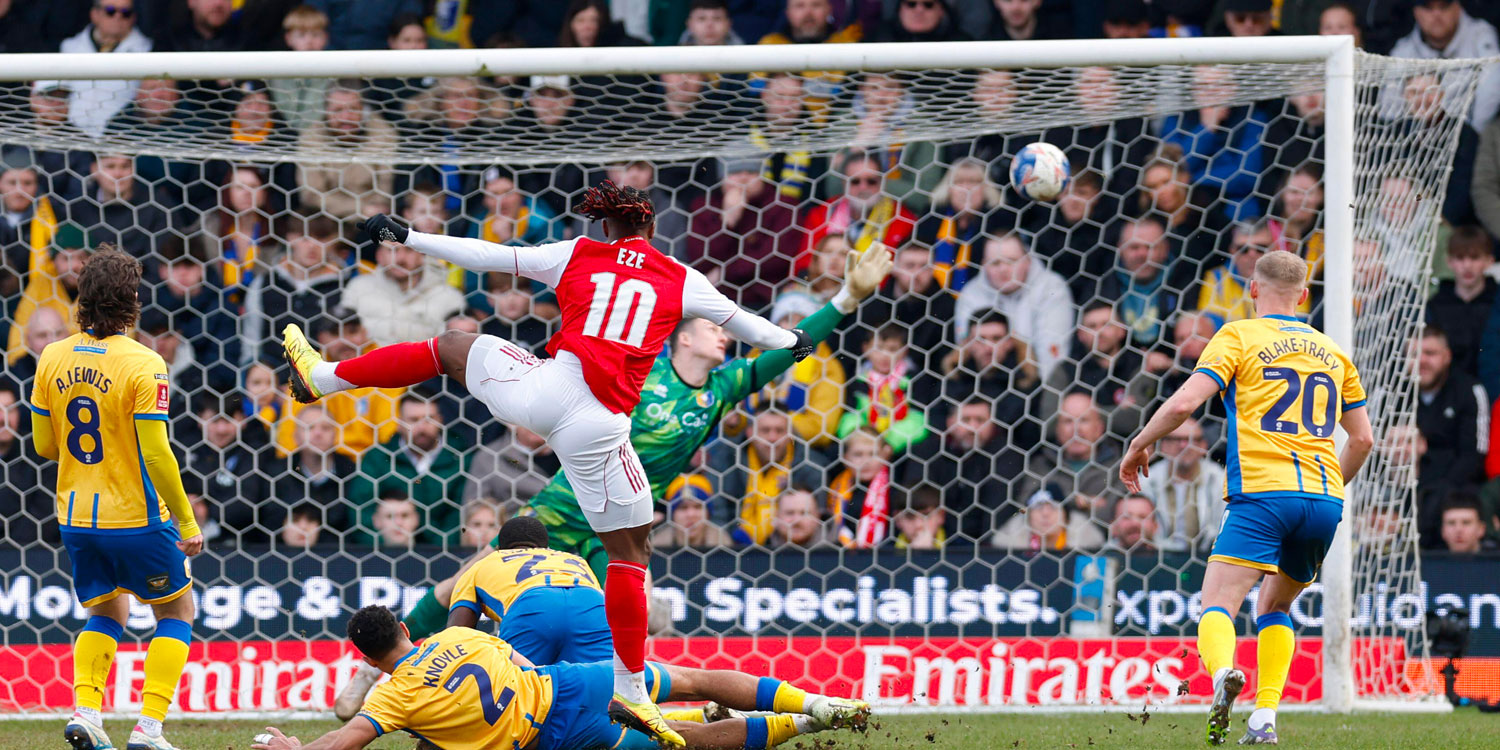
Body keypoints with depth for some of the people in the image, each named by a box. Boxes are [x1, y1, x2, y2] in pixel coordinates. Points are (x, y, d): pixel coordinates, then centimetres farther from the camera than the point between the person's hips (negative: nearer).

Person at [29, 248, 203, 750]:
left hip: (76, 517, 5)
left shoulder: (53, 359, -1)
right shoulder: (142, 365, -17)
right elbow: (156, 455, -18)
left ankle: (85, 710, 3)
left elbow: (44, 445, 6)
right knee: (176, 612, 13)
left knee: (105, 614, 23)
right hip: (135, 517, -5)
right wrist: (187, 523, -10)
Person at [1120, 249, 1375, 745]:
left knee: (1218, 605, -10)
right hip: (1324, 499, 5)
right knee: (1274, 607, 22)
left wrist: (1139, 445, 10)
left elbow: (1184, 403, -6)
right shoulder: (1332, 352, 21)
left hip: (1262, 492, -5)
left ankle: (1222, 673, -43)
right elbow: (1362, 438, 23)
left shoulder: (1239, 337, 6)